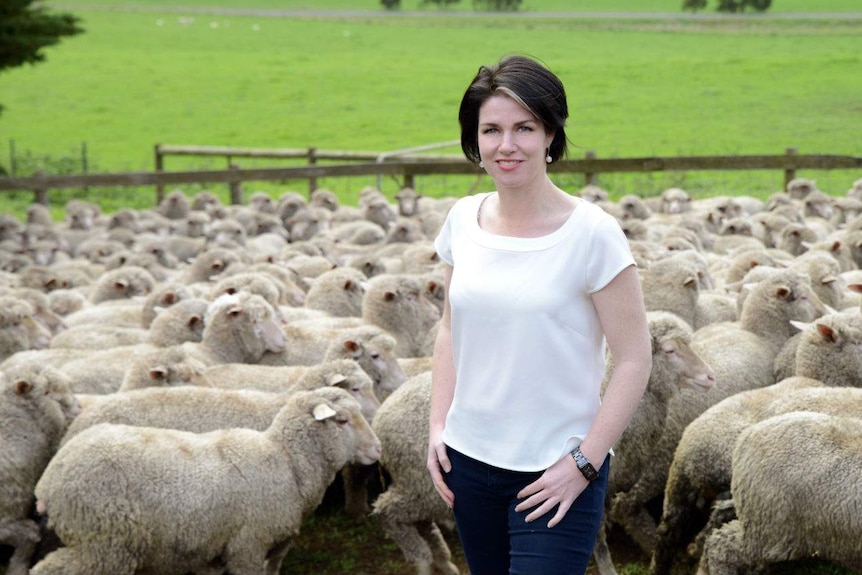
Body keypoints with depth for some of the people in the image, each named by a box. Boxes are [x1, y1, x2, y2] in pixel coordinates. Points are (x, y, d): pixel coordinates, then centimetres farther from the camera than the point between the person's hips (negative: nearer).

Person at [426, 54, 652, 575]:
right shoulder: (463, 220, 1)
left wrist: (583, 463, -13)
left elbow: (634, 360, -11)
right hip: (470, 459, 5)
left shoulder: (592, 233, -14)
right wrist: (439, 426, 6)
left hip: (556, 472, -5)